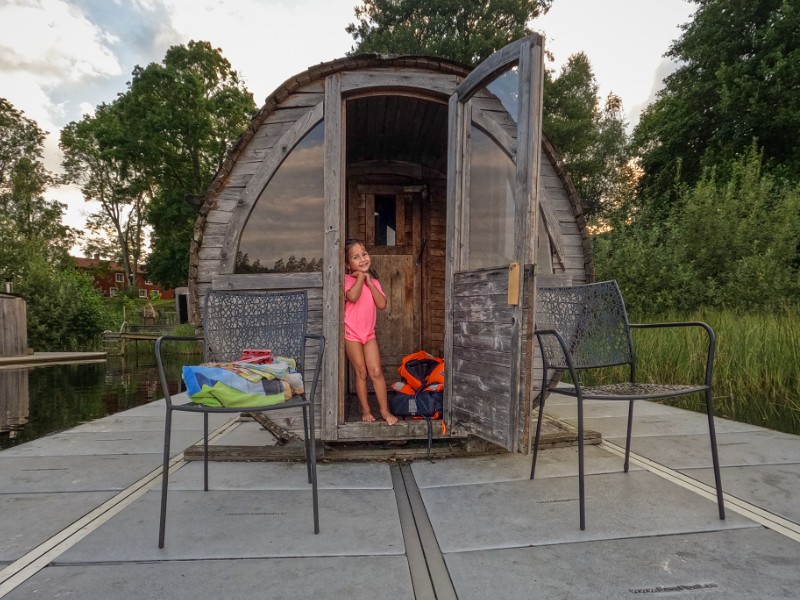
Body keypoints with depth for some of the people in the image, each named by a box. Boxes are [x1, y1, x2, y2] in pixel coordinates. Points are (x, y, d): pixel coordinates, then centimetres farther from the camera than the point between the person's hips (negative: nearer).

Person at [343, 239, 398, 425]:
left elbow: (382, 304, -6)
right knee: (361, 373, 4)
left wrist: (369, 281, -10)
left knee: (376, 371, 0)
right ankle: (365, 410, 18)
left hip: (369, 333, 4)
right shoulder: (347, 279, -9)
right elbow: (352, 296, -31)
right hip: (351, 333, -4)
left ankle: (385, 410, 9)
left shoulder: (372, 280, 7)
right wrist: (360, 276, -17)